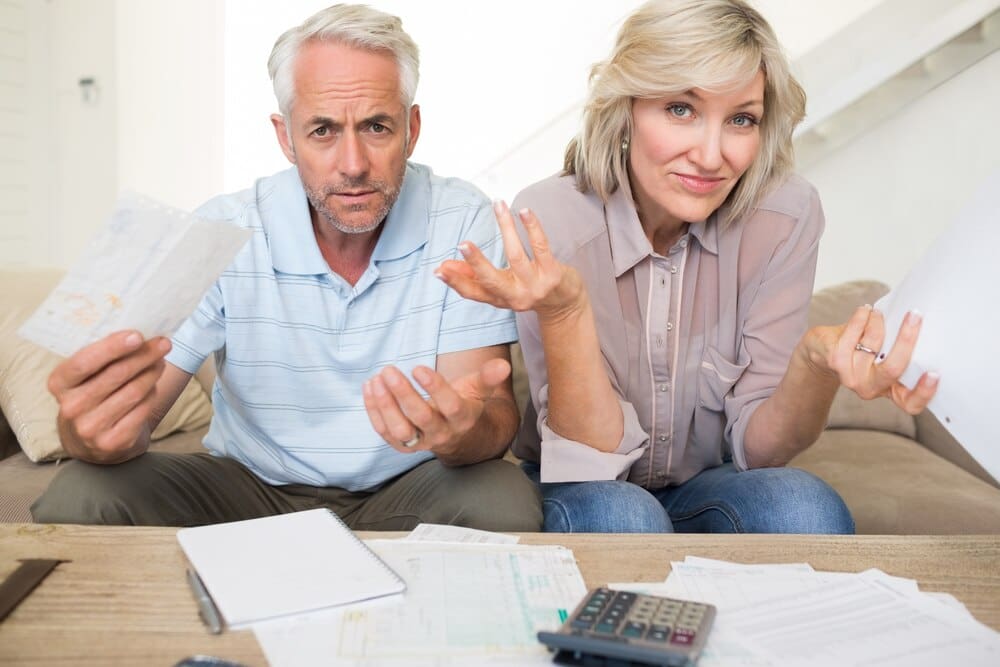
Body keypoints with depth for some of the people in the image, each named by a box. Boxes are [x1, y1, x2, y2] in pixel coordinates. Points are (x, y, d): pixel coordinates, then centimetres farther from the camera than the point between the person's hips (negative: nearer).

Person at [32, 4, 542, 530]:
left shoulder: (466, 225, -14)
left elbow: (497, 421, -17)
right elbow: (134, 422, -15)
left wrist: (461, 432, -43)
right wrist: (104, 431, -42)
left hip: (404, 488, 0)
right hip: (251, 483, 1)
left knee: (505, 502, -31)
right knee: (76, 499, -22)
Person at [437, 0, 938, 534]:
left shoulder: (786, 216, -16)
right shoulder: (549, 220, -21)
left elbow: (756, 446, -13)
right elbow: (593, 452, -21)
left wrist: (817, 366, -35)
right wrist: (563, 312, -39)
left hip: (711, 486, 2)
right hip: (581, 491, -2)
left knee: (803, 506, -29)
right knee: (621, 517, -34)